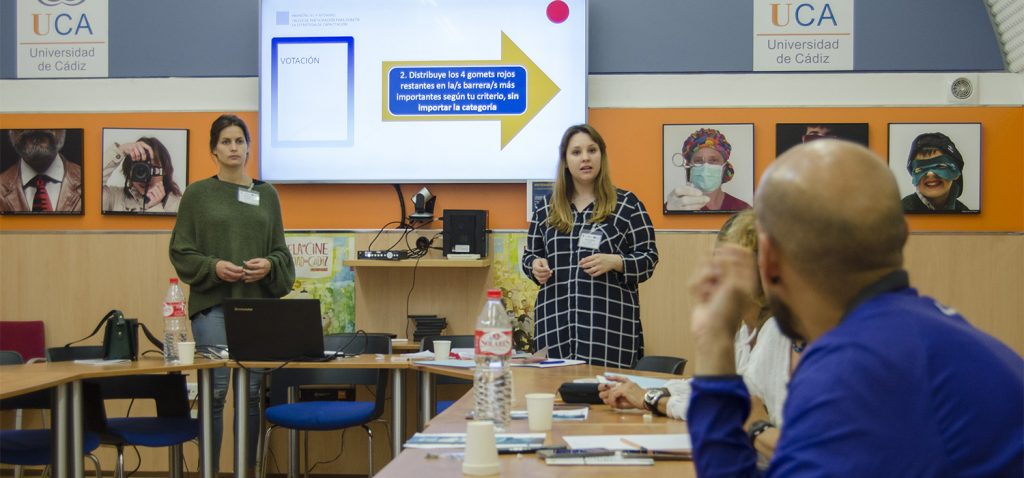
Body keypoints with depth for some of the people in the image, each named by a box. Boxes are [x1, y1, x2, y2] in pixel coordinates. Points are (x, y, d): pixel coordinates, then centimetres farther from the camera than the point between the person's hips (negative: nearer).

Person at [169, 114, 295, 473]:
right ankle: (209, 469, 2)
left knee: (252, 392, 4)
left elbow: (281, 251, 11)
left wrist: (269, 265, -10)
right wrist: (213, 266, -15)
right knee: (215, 390, -7)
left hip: (257, 303, 3)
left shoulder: (267, 195, 12)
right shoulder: (197, 194, 3)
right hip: (212, 304, -3)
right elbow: (180, 252, 1)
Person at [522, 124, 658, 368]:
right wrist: (536, 266, -1)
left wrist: (613, 262, -15)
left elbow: (648, 258, 2)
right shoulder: (546, 207, 14)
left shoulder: (627, 204, 4)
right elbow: (530, 255, 21)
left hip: (609, 323, -3)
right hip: (556, 320, 3)